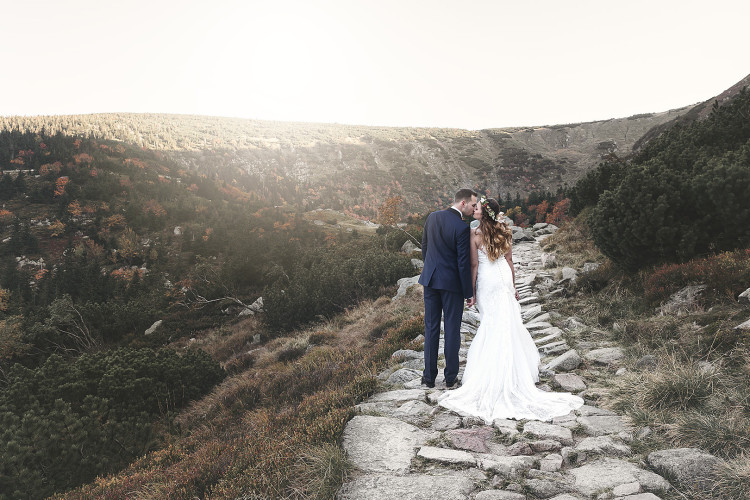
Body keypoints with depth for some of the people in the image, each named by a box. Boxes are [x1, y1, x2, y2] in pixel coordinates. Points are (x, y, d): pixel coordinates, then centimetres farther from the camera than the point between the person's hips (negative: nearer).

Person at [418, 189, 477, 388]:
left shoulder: (432, 217, 2)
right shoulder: (462, 228, -17)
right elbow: (464, 263, -16)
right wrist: (469, 293, -8)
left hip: (430, 279, 5)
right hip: (452, 282, -5)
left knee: (431, 328, 11)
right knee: (452, 329, 7)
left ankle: (429, 376, 16)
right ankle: (451, 377, 15)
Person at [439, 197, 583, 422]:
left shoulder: (475, 234, -13)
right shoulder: (505, 232, 0)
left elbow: (474, 265, -10)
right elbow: (509, 261, 5)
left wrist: (471, 290, -2)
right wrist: (513, 285, 13)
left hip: (487, 281, -3)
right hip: (504, 277, 3)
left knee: (490, 323, 7)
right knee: (508, 325, 9)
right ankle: (513, 369, 16)